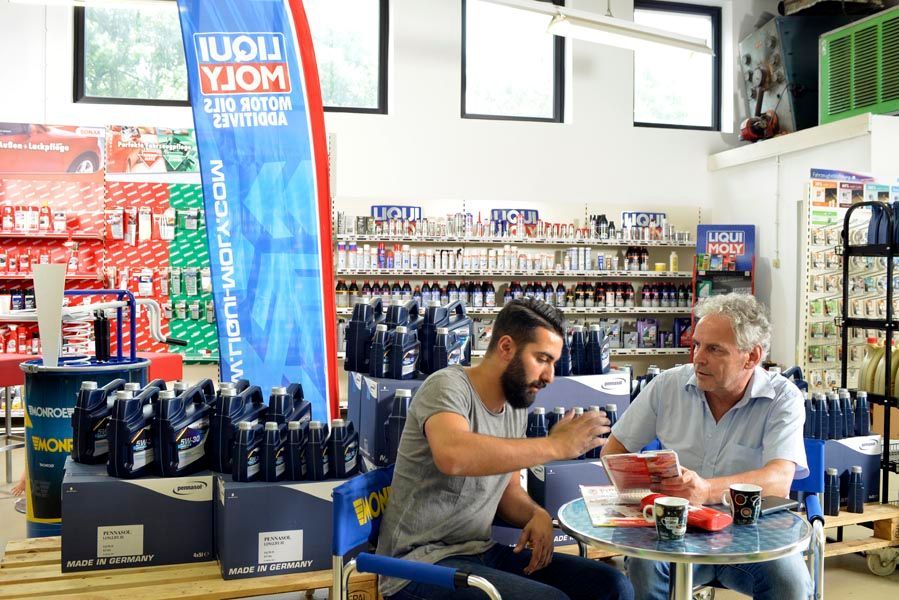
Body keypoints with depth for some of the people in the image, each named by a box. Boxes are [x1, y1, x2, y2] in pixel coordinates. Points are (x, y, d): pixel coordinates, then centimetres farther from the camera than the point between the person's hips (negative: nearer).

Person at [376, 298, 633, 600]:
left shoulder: (517, 407, 8)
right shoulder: (448, 385, -16)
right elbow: (453, 456, -38)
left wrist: (537, 515, -6)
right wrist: (555, 445, -30)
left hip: (482, 552, 7)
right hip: (423, 562, -7)